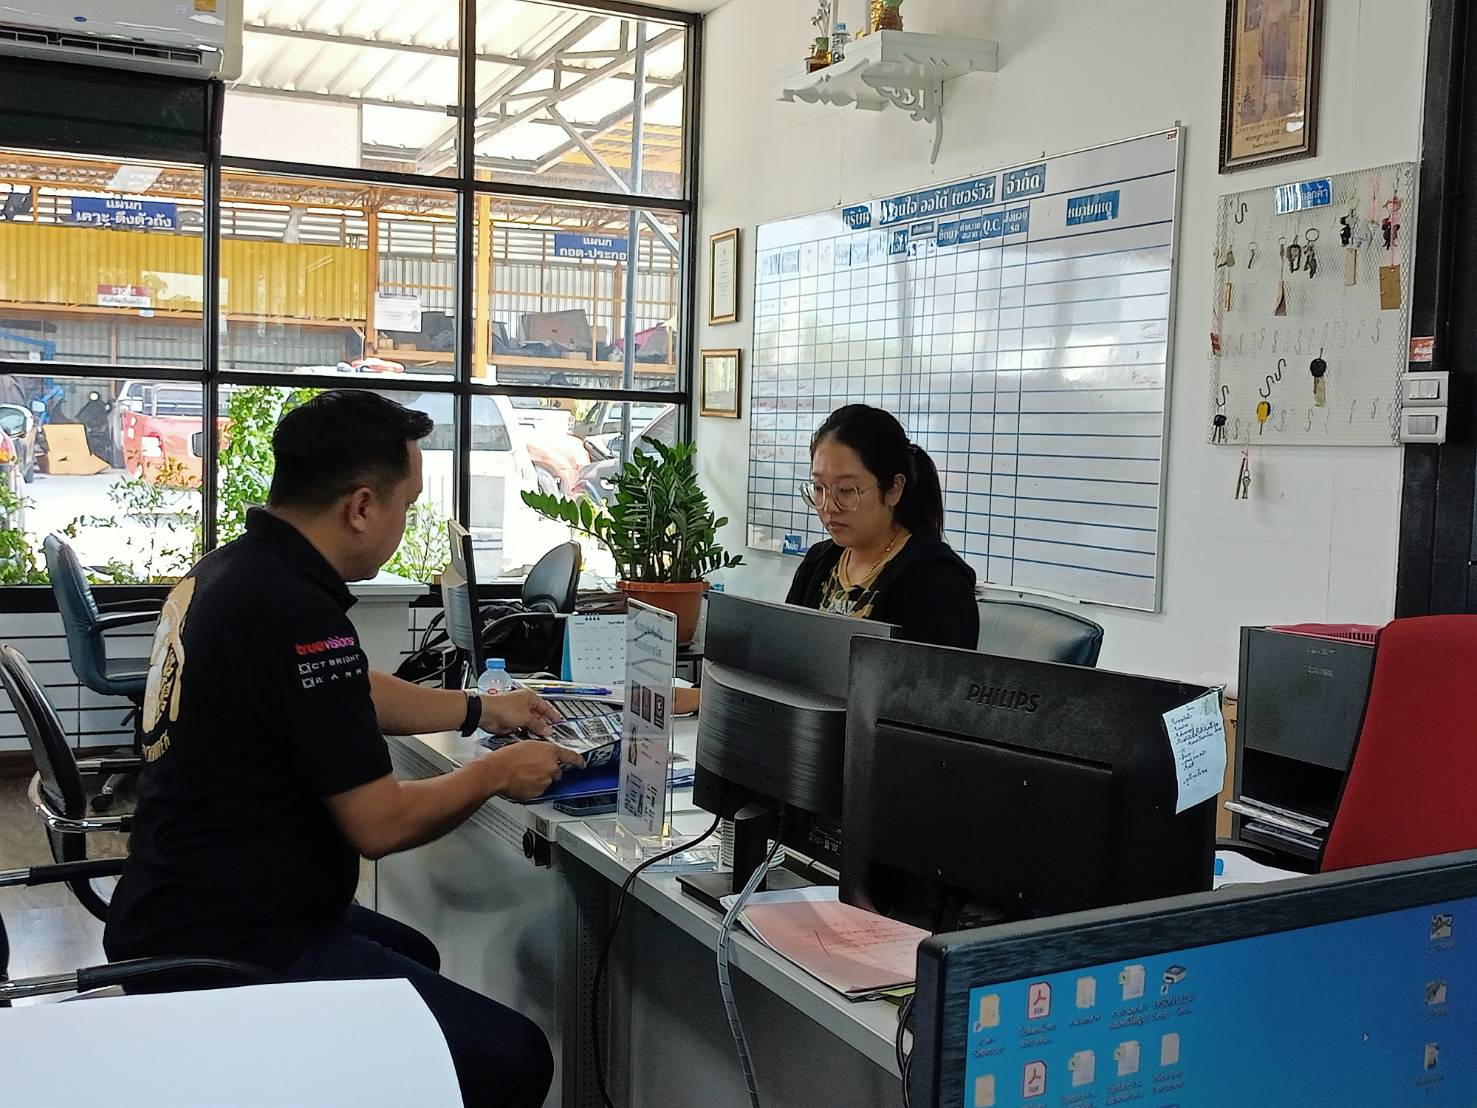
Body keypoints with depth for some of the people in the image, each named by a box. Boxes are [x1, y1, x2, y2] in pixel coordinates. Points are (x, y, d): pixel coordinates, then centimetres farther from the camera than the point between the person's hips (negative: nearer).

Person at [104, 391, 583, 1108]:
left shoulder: (228, 571, 6)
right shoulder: (293, 609, -25)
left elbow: (352, 697, 23)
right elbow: (379, 823, -20)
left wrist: (480, 710, 26)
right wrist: (495, 773, -4)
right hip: (228, 952, -11)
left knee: (413, 955, 31)